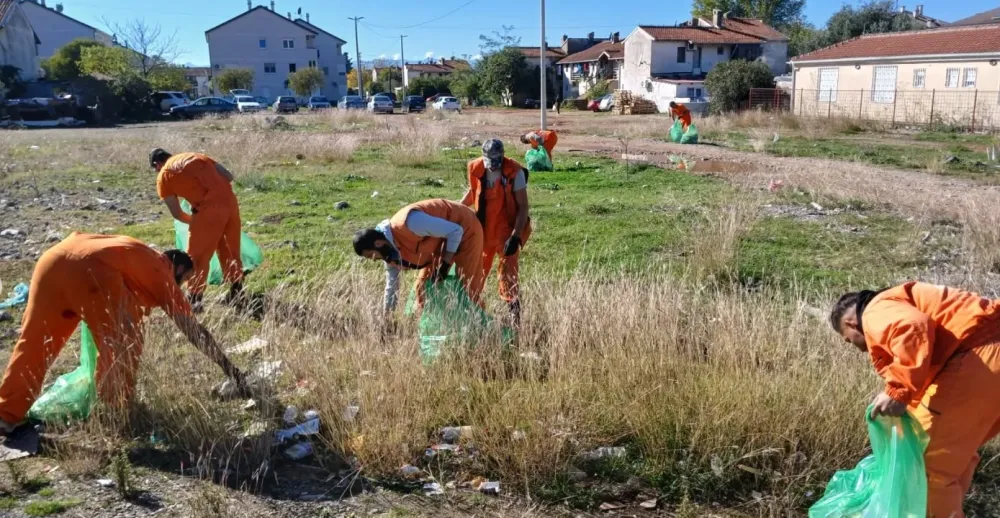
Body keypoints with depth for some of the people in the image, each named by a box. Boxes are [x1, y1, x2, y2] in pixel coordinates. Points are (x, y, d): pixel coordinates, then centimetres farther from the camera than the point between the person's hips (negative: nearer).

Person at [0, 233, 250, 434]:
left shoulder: (141, 258, 37)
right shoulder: (162, 273, 19)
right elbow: (193, 330, 16)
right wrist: (229, 368, 21)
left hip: (53, 259, 8)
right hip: (91, 268, -8)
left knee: (34, 341, 17)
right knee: (122, 342, 12)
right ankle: (116, 413, 18)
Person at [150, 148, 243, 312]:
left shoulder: (163, 176, 10)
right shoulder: (196, 156, 25)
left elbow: (177, 214, 10)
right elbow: (229, 176, 18)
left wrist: (194, 221, 27)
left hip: (209, 208, -6)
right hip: (230, 201, 6)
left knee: (197, 257, 8)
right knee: (230, 251, 20)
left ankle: (194, 300, 12)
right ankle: (236, 293, 29)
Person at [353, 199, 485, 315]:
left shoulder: (410, 222, -36)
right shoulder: (390, 248, -8)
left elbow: (456, 231, -28)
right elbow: (391, 285, 6)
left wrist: (445, 265, -21)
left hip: (465, 229, -8)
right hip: (441, 237, 8)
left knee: (467, 287, -6)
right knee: (422, 285, 6)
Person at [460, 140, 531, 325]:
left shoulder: (514, 172, -17)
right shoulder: (475, 169, -4)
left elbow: (523, 207, -15)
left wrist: (515, 236, -21)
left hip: (507, 230, -5)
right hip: (483, 230, 5)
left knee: (507, 273, -8)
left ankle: (514, 316, -2)